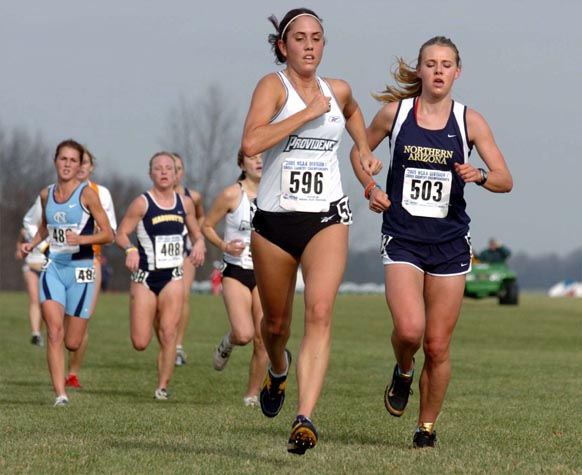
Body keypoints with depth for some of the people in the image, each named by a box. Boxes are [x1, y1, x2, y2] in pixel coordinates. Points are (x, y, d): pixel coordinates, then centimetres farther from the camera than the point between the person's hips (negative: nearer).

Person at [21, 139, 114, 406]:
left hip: (80, 271, -3)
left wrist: (81, 239, -23)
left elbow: (108, 234, -7)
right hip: (53, 268, 3)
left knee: (72, 342, 2)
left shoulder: (86, 194, -7)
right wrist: (32, 243, 8)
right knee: (54, 330, -17)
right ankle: (60, 394, -16)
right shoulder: (46, 195, 7)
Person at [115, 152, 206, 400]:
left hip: (172, 277, 2)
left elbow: (196, 233, 20)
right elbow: (121, 234, -6)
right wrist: (130, 249, -27)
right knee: (140, 343, -2)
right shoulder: (142, 203, -5)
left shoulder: (185, 204, 7)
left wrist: (199, 245, -3)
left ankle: (163, 387, 1)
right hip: (145, 277, -2)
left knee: (168, 335, -10)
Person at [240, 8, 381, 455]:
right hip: (274, 220, -1)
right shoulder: (274, 85, -7)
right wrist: (309, 112, -21)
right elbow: (251, 143, -25)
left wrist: (365, 151, 22)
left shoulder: (338, 90, 8)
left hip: (327, 219, 1)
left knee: (320, 313, -21)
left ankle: (305, 418, -30)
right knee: (276, 323, 15)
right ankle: (278, 370, 52)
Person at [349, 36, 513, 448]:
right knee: (409, 330, -21)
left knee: (437, 347, 2)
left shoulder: (470, 122, 0)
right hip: (402, 240, -1)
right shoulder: (395, 113, 1)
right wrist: (371, 187, 0)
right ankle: (403, 371, 14)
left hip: (450, 243, 1)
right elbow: (360, 151, 18)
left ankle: (427, 426, 20)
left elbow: (505, 180, -1)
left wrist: (480, 176, -22)